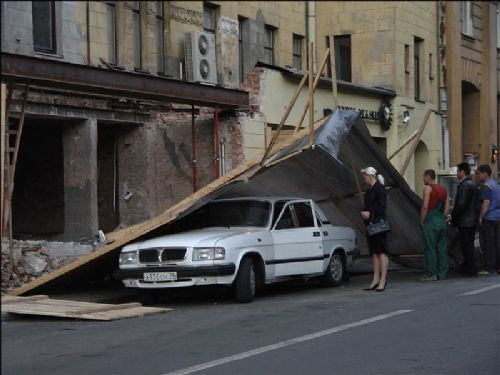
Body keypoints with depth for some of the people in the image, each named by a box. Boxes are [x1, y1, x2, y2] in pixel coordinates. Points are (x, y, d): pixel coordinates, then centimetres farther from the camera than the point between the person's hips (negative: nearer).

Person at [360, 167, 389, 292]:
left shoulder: (379, 188, -9)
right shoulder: (369, 190, 17)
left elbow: (381, 206, -16)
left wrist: (369, 213, -16)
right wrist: (363, 212, 0)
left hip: (379, 223, -9)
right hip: (370, 223, 9)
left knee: (381, 251, -6)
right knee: (374, 252, 8)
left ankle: (383, 280, -6)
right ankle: (376, 280, 10)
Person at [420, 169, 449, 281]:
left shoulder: (428, 188, -8)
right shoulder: (443, 188, 14)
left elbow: (425, 206, -14)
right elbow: (447, 207, 12)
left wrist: (422, 220, -7)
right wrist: (442, 218, 16)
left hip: (431, 222, -7)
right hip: (442, 222, 7)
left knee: (430, 248, -5)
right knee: (442, 248, 9)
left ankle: (431, 274, -6)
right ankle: (442, 273, 12)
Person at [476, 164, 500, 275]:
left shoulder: (486, 186, -12)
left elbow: (486, 203, -18)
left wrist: (480, 217, -14)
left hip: (489, 218, -9)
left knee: (488, 243, -5)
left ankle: (489, 267, -4)